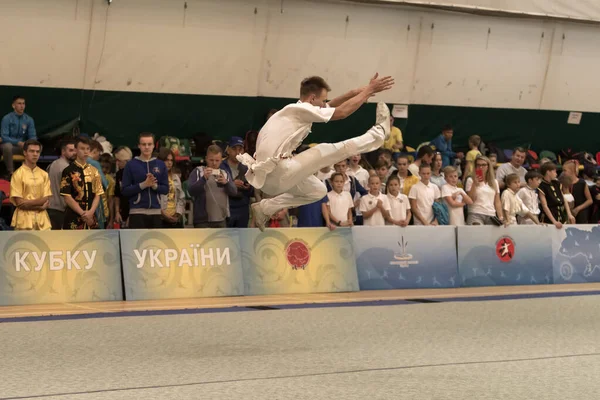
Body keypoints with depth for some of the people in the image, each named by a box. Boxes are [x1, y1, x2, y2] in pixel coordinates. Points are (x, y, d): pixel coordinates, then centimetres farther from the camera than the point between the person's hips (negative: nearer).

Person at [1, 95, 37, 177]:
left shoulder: (29, 119, 0)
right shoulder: (7, 118, -11)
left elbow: (32, 137, 0)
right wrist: (18, 142, -29)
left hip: (23, 146, 3)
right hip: (10, 144, -3)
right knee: (7, 146, -39)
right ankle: (11, 172, -27)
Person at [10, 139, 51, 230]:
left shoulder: (44, 174, 11)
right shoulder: (18, 174, -2)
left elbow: (46, 199, 5)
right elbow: (19, 202, -7)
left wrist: (29, 203, -10)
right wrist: (39, 206, -12)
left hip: (42, 220, 4)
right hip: (24, 221, -4)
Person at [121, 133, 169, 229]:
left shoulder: (161, 165, 9)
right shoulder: (131, 165, 0)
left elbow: (166, 189, 8)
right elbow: (124, 190, -4)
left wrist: (155, 186, -13)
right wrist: (143, 185, -16)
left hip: (156, 212, 3)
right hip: (137, 212, -3)